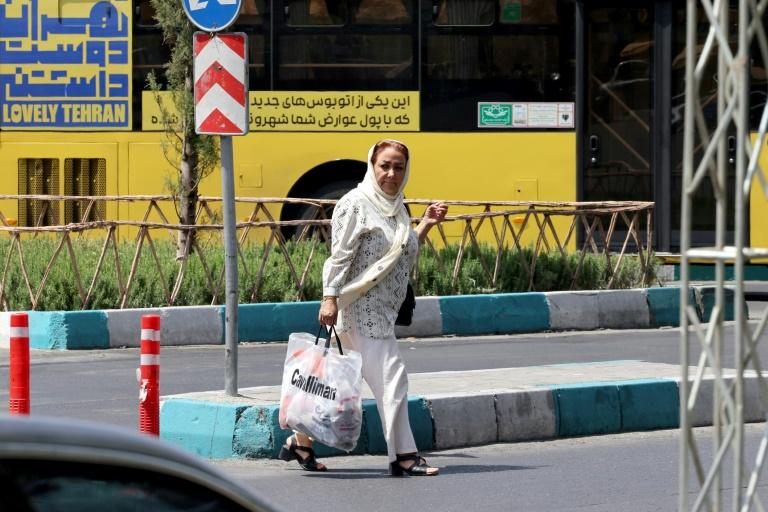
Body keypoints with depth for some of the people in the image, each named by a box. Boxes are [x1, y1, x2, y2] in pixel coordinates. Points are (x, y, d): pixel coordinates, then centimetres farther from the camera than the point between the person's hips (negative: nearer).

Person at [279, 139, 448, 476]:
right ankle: (403, 456, -10)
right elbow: (340, 255, -14)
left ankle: (301, 442, 24)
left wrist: (426, 225, 12)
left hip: (382, 310, 9)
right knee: (390, 376, -12)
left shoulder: (396, 207, 16)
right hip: (361, 308, -9)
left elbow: (405, 255, 22)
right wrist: (330, 298, -20)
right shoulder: (356, 204, -10)